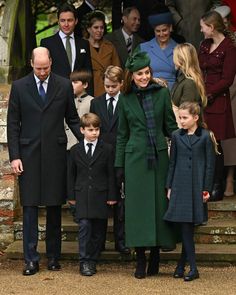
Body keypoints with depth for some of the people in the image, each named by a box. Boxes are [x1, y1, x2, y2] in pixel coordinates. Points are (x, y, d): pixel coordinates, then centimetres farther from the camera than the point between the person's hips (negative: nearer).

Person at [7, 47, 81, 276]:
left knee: (54, 207, 7)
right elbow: (13, 124, 3)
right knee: (29, 207, 0)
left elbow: (72, 119, 10)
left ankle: (53, 256, 17)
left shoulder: (64, 86, 4)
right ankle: (31, 259, 4)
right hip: (29, 154, -1)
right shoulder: (19, 87, 2)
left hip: (55, 154, 1)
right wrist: (14, 156, -4)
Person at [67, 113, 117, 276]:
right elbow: (71, 174, 11)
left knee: (97, 230, 4)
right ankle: (84, 261, -7)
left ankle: (93, 261, 15)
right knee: (84, 226, -11)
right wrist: (71, 195, 7)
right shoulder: (75, 150, 6)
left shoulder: (107, 149, 1)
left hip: (100, 195, 0)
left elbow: (111, 174, 3)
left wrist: (111, 196, -1)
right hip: (82, 195, 0)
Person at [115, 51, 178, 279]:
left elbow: (171, 126, 6)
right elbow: (122, 134, 10)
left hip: (159, 156, 0)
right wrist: (119, 165, 6)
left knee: (159, 204, 2)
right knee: (137, 205, -2)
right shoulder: (125, 99, 5)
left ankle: (155, 255, 14)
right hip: (135, 158, 0)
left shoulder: (162, 93, 3)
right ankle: (140, 259, 4)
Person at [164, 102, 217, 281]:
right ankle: (192, 268, 3)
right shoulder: (177, 136, 8)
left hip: (197, 186, -2)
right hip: (180, 185, 3)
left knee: (188, 226, 0)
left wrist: (206, 189, -4)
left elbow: (210, 164, -1)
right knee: (185, 226, -1)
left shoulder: (206, 137, -2)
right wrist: (170, 187, 8)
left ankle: (182, 265, 9)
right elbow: (172, 163, 11)